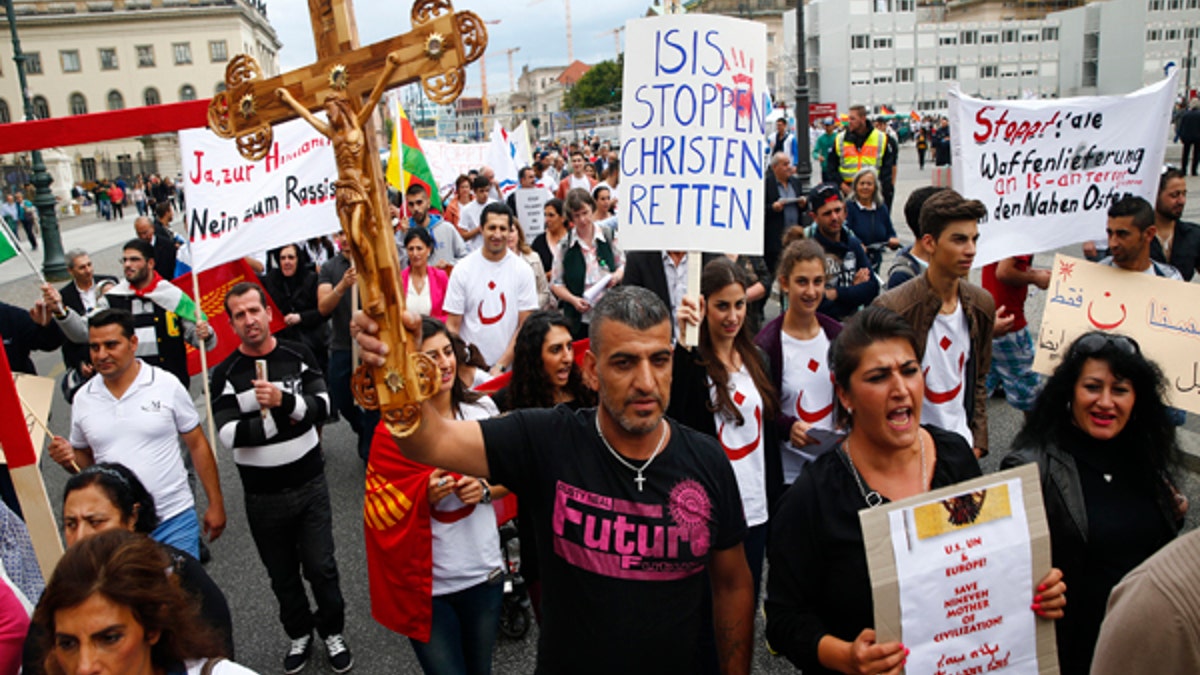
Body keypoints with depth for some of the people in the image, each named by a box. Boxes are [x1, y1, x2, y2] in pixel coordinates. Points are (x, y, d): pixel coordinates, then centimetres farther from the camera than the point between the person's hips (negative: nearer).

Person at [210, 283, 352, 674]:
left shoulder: (298, 355, -3)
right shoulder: (225, 374, -7)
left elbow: (321, 406, -13)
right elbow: (230, 434, -17)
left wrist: (284, 400, -29)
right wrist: (280, 418, -17)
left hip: (310, 483, 0)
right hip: (263, 494, 0)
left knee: (321, 567, 6)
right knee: (282, 575, 15)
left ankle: (332, 632, 30)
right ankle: (299, 634, 38)